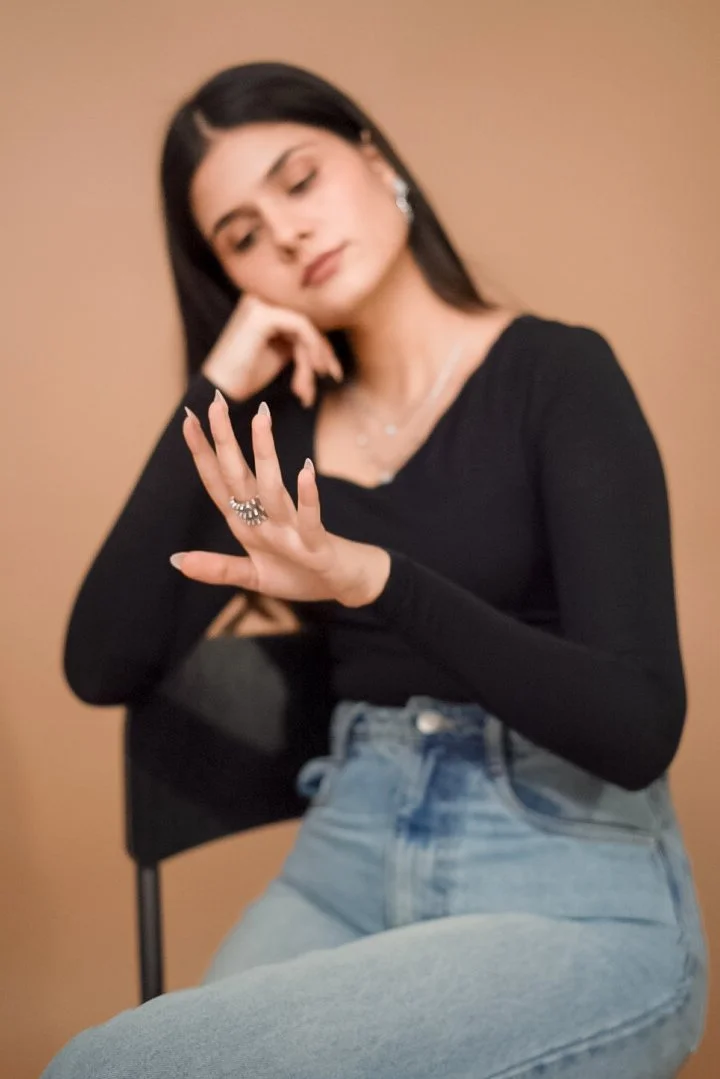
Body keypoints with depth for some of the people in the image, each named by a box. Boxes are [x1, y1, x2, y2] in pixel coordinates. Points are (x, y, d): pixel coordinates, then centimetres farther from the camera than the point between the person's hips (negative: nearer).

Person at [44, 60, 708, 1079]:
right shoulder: (283, 429, 8)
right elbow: (103, 668, -2)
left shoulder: (559, 372, -6)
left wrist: (377, 579, -30)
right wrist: (212, 392, -5)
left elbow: (639, 729, -15)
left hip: (577, 899, -4)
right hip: (348, 867, 4)